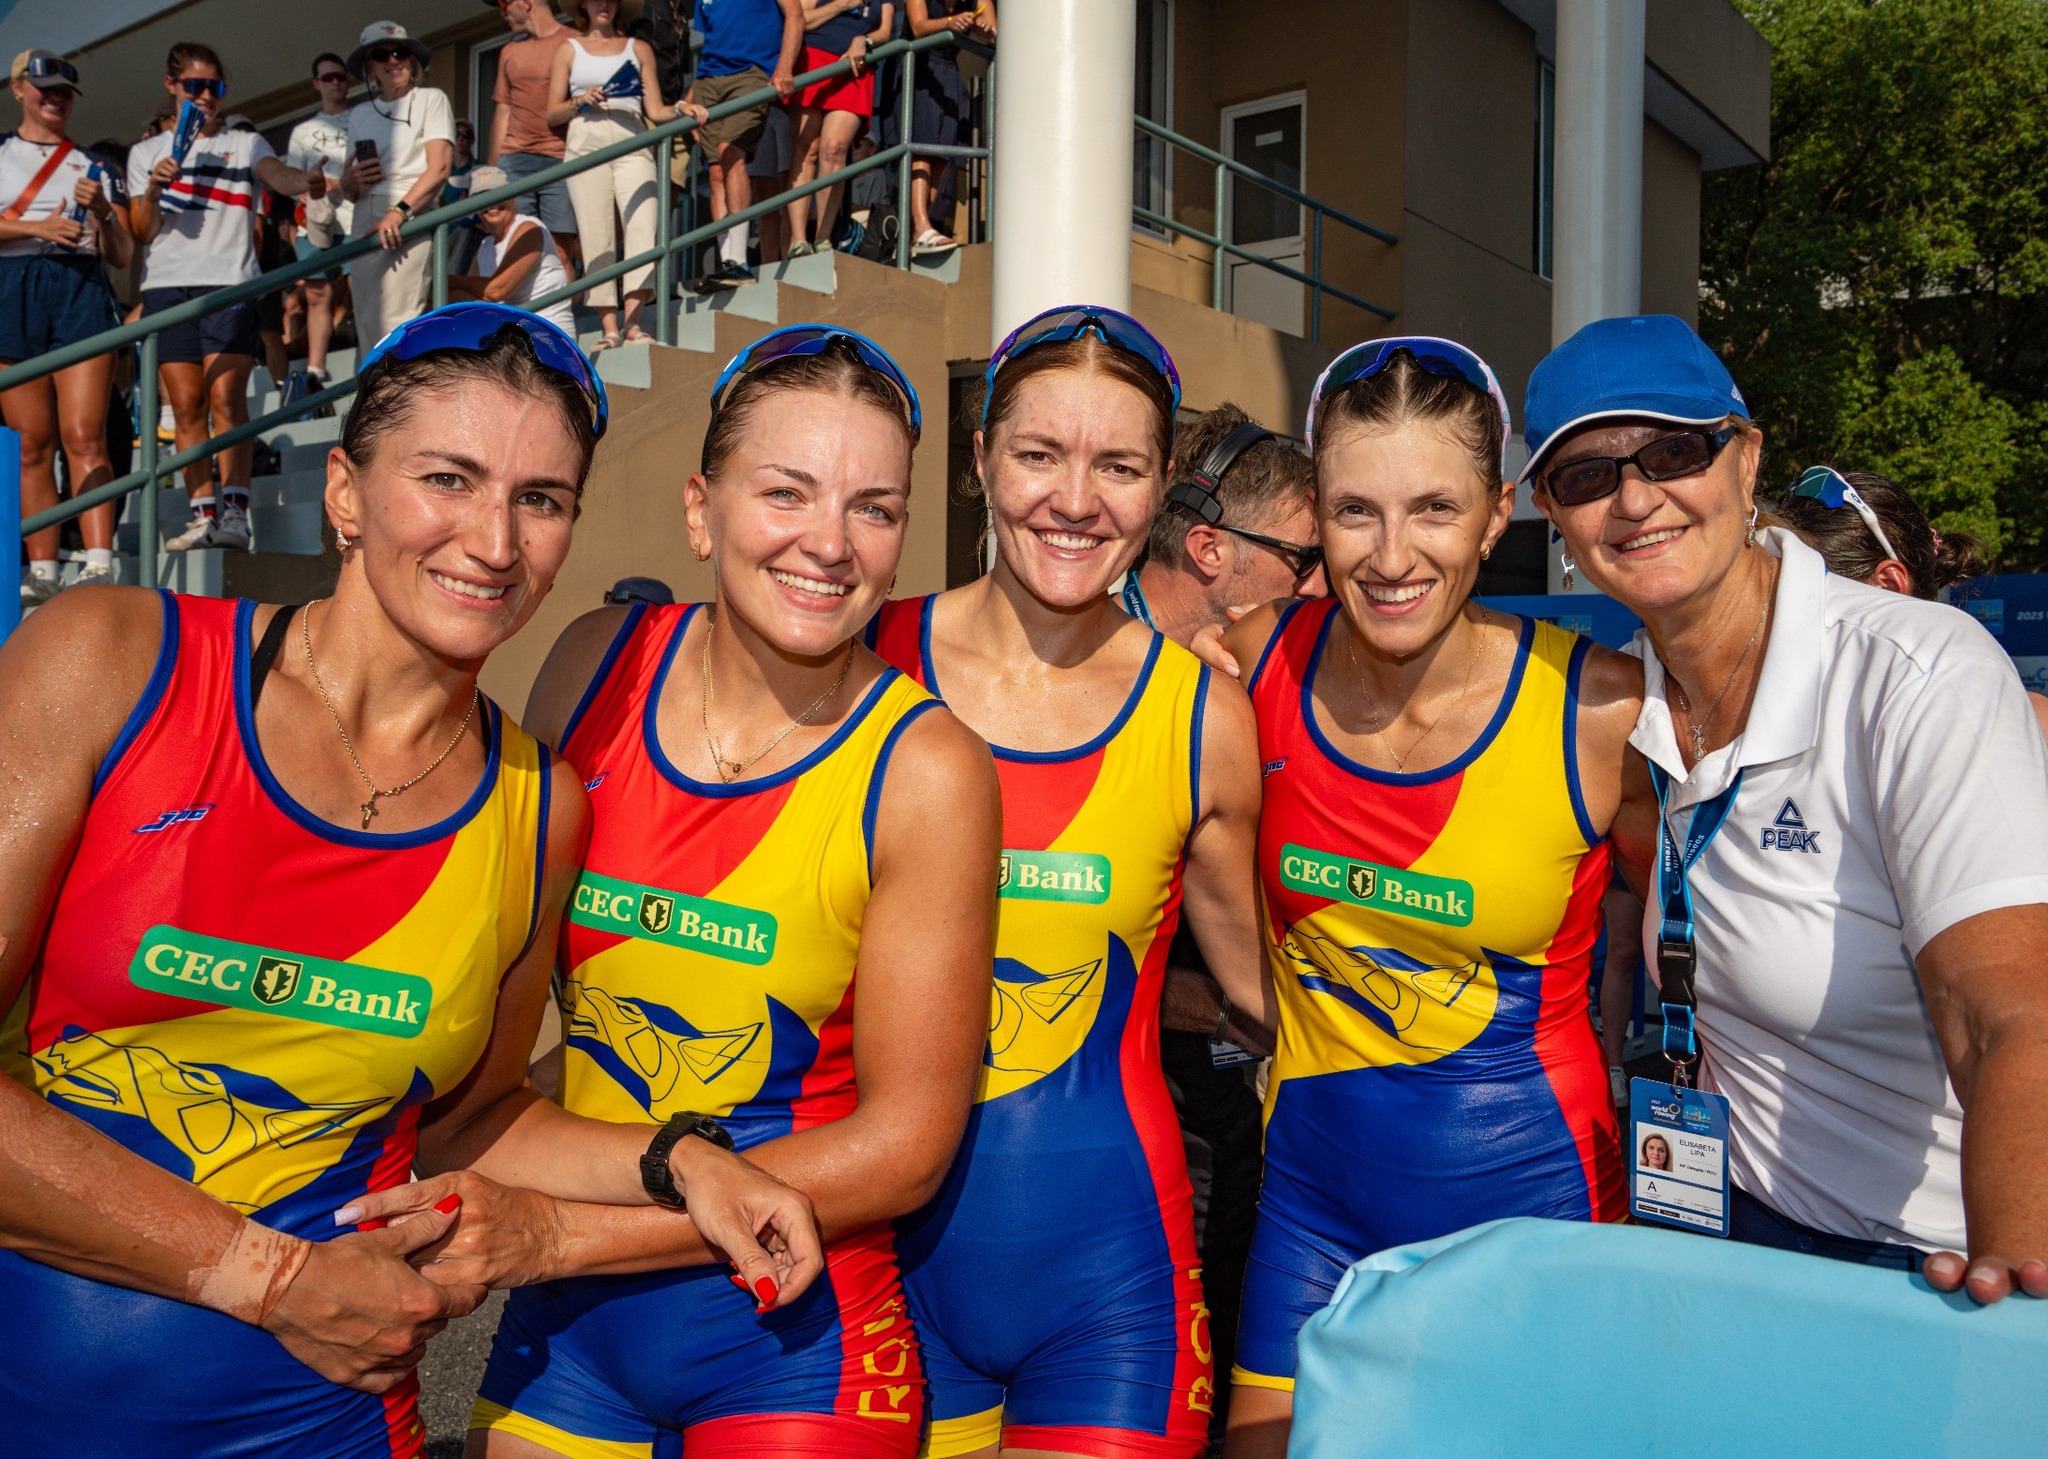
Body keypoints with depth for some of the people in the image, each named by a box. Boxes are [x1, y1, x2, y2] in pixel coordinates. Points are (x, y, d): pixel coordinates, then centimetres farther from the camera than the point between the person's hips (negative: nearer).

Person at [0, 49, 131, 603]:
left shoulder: (97, 167, 20)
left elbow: (122, 255, 14)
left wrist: (102, 212, -3)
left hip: (82, 291, -1)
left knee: (84, 437, -14)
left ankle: (99, 566, -23)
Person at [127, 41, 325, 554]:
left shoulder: (245, 143, 13)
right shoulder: (147, 152, 18)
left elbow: (276, 174, -10)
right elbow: (143, 232, 12)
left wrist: (307, 181, -33)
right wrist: (153, 190, -8)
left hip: (230, 283, -2)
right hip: (167, 285, 2)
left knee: (226, 398, -15)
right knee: (185, 403, -3)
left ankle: (234, 511, -19)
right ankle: (202, 514, -2)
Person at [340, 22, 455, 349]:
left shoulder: (430, 99, 7)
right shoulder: (359, 114, 21)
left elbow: (439, 168, -6)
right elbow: (350, 193, 22)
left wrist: (400, 211, -18)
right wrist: (350, 181, -3)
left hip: (411, 218, -5)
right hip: (365, 222, 6)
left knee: (393, 324, -18)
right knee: (368, 325, 1)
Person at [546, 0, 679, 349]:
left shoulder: (639, 49, 20)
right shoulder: (569, 50, 19)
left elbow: (655, 110, 12)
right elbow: (552, 113, 14)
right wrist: (581, 101, -4)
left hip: (632, 143, 0)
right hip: (586, 143, 0)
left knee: (642, 226, -20)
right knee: (596, 236, -9)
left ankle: (633, 322, -27)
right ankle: (609, 329, -11)